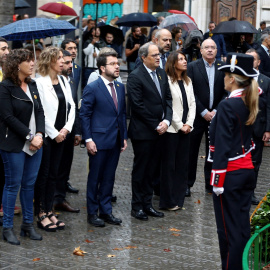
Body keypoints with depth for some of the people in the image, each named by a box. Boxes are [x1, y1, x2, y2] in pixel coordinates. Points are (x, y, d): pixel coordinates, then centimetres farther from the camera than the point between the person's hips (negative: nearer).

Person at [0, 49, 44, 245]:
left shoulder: (32, 85, 11)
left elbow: (40, 112, 8)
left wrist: (39, 135, -8)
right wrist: (30, 137, -16)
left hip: (35, 144, 6)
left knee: (29, 184, 10)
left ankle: (28, 224, 20)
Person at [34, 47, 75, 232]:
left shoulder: (64, 81, 9)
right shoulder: (40, 82, -13)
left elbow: (71, 106, 9)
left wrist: (66, 128, -4)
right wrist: (54, 133, -12)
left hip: (60, 135, 7)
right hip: (45, 135, -7)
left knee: (53, 174, 11)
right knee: (42, 175, 0)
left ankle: (49, 211, 19)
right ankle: (41, 214, 8)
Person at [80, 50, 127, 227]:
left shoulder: (120, 87, 10)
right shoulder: (92, 89, -9)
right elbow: (85, 115, -8)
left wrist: (124, 137, 11)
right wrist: (88, 139, -13)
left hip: (115, 141, 6)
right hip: (99, 140, -6)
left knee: (109, 177, 12)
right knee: (95, 178, 3)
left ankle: (106, 211, 21)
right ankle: (92, 213, 13)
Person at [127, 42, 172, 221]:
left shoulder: (162, 73, 10)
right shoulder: (136, 77, -13)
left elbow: (168, 98, 11)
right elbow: (137, 106, -16)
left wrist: (166, 120, -5)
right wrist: (155, 125, -13)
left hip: (159, 130, 7)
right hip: (143, 131, -7)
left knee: (152, 169, 12)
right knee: (140, 170, 4)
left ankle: (147, 204, 21)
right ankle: (137, 206, 14)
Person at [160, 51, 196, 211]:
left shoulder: (188, 82, 14)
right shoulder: (167, 81, -10)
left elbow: (192, 104, 11)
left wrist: (189, 124, -2)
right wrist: (180, 126, -11)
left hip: (185, 129, 7)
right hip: (172, 129, -7)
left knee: (183, 164, 9)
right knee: (169, 165, 0)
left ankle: (179, 199, 16)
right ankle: (168, 201, 6)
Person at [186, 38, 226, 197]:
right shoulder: (192, 67, -1)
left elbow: (226, 92, 2)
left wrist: (216, 111, -9)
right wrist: (203, 112, -12)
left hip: (216, 116, 2)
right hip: (197, 117, -2)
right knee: (192, 152, 5)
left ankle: (211, 184, 18)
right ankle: (188, 184, 15)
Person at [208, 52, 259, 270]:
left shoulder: (228, 106, -18)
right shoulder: (250, 103, 6)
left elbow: (223, 146, -18)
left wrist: (217, 179, -16)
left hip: (230, 173, -8)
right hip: (247, 169, 8)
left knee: (228, 228, 0)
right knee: (243, 224, 14)